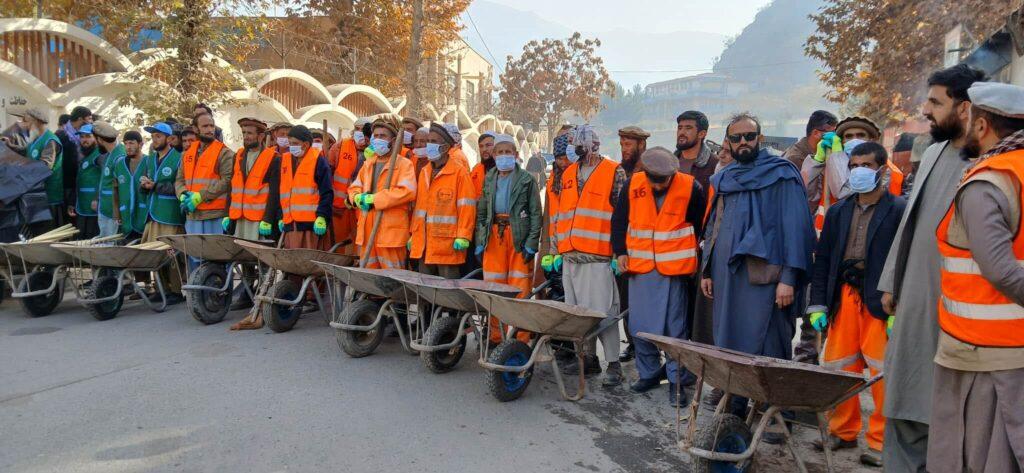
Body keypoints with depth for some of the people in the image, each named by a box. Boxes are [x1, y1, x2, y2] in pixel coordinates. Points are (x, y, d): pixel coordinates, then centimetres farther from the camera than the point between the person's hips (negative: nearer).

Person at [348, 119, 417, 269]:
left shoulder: (404, 164, -3)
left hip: (391, 232, -6)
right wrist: (359, 197, -6)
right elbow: (354, 187, 20)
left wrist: (374, 199, -18)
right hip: (366, 231, 7)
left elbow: (407, 191, -18)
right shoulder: (368, 163, 19)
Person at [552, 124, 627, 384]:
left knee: (603, 311, -6)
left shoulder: (614, 172, -2)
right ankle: (588, 358, 24)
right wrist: (556, 248, 18)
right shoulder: (568, 174, 17)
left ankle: (613, 363, 5)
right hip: (571, 256, 7)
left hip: (599, 257, -7)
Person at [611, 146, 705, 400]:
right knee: (640, 327, 8)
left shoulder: (691, 187, -9)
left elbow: (701, 226, 4)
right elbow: (619, 220, 9)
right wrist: (620, 252, 2)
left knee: (675, 327, 2)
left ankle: (676, 381, 14)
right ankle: (649, 374, 25)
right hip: (640, 268, 3)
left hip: (674, 269, -3)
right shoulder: (633, 184, -3)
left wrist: (689, 255, 6)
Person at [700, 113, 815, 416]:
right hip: (725, 275, 6)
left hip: (763, 274, -6)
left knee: (766, 346, -4)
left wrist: (788, 278, -15)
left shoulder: (781, 175, -2)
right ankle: (734, 405, 22)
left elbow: (795, 228, -8)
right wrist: (706, 271, 15)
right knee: (728, 342, 10)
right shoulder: (722, 179, 15)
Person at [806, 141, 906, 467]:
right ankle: (843, 432, 26)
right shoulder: (838, 211, 13)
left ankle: (881, 442, 13)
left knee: (884, 375, -1)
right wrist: (818, 304, 5)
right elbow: (823, 259, 12)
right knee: (838, 369, 9)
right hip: (843, 297, 5)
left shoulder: (899, 210, -2)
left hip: (880, 302, -5)